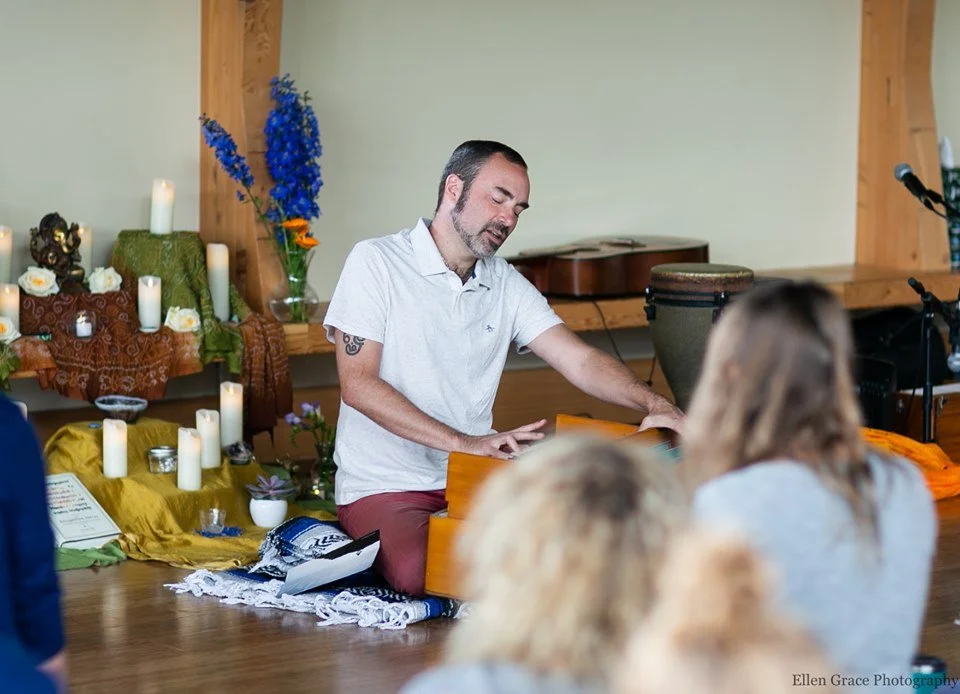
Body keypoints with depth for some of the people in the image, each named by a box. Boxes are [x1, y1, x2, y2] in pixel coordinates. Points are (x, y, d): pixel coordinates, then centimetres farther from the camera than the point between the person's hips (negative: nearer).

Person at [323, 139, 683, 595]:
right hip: (384, 486, -5)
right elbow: (358, 385, -14)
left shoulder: (506, 284, 12)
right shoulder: (376, 263, -6)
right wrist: (465, 443, -23)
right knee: (421, 576, -33)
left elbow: (579, 361, 4)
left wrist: (654, 404, -17)